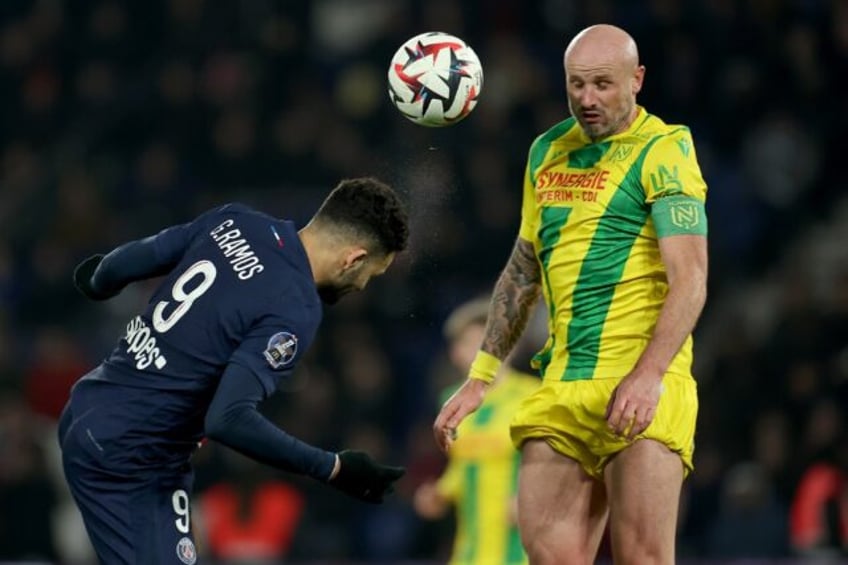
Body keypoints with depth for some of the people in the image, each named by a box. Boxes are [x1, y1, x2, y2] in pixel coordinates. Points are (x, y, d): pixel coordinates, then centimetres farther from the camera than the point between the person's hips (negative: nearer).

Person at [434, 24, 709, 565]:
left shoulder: (663, 151, -3)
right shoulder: (548, 152, 18)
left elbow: (690, 279, -12)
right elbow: (522, 272, 27)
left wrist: (648, 375, -25)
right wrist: (480, 379, 22)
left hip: (641, 390, -6)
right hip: (560, 390, 6)